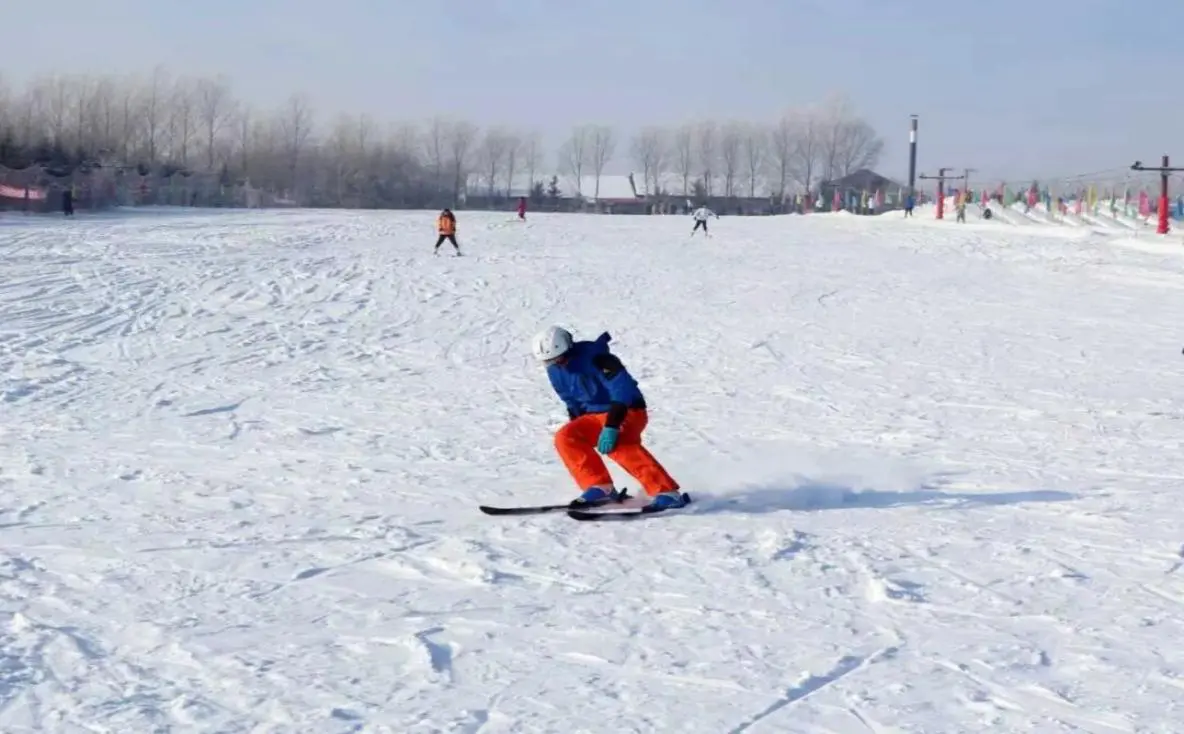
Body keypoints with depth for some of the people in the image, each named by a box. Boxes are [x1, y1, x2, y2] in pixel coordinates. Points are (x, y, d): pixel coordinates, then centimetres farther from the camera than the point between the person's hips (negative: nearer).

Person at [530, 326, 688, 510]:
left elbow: (622, 390, -28)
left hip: (627, 411, -8)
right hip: (594, 416, 8)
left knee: (615, 445, -34)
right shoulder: (555, 370, 2)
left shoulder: (594, 356, -23)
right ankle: (600, 486, -12)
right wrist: (577, 428, 11)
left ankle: (666, 491, -37)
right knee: (564, 437, -13)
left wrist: (611, 426, -33)